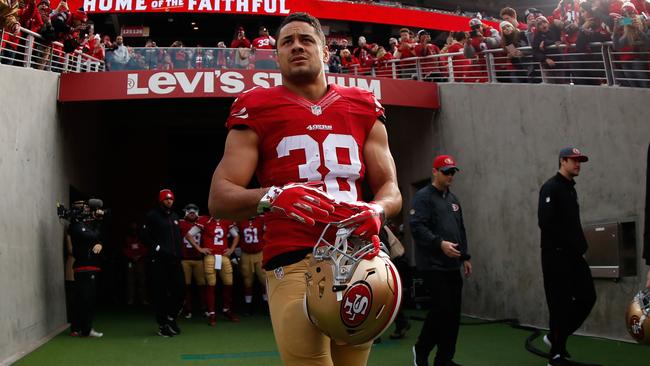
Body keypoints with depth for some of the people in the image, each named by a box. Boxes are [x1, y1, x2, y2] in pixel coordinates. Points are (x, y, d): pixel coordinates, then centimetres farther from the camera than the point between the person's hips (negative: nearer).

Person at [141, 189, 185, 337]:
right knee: (161, 292, -2)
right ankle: (162, 325, 6)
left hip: (174, 259, 6)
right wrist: (158, 248, -13)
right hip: (159, 260, -6)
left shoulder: (174, 216, 18)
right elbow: (145, 236, -7)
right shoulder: (153, 215, -2)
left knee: (180, 289, 1)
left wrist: (178, 250, 14)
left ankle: (171, 317, 21)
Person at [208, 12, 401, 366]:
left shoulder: (363, 108, 13)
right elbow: (219, 199, -1)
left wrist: (376, 209, -10)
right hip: (293, 263, -3)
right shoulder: (257, 110, 4)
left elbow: (390, 188, 15)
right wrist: (272, 197, -21)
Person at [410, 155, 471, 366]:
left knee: (453, 313, 6)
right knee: (442, 308, -11)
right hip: (433, 265, -8)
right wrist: (440, 243, -26)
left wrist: (465, 257, 18)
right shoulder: (423, 197, -7)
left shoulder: (453, 199, 19)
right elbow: (416, 227, -18)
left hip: (452, 266, 8)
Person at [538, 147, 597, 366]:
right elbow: (545, 222, -21)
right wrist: (565, 245, -16)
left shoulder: (571, 189, 18)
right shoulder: (551, 188, -11)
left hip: (573, 255, 9)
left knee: (587, 297, 7)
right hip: (556, 255, -9)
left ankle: (556, 337, 21)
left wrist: (580, 245, 6)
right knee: (560, 304, -4)